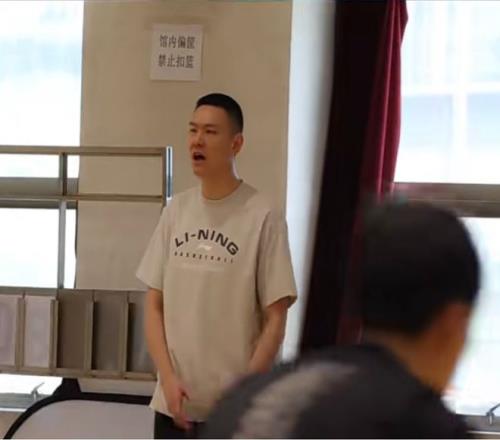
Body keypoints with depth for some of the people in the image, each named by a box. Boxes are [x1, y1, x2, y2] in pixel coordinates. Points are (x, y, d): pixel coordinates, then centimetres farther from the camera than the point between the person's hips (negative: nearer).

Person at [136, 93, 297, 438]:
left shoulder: (263, 217, -10)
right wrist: (168, 377, -3)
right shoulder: (176, 211, 6)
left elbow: (274, 319, -8)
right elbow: (155, 305, 9)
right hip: (175, 402, 5)